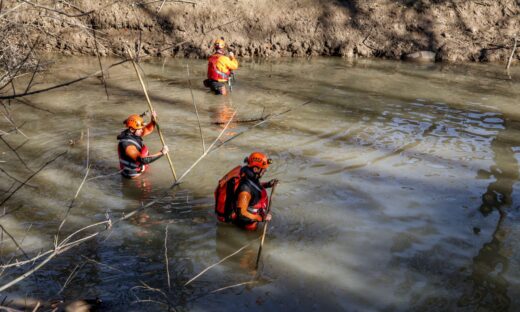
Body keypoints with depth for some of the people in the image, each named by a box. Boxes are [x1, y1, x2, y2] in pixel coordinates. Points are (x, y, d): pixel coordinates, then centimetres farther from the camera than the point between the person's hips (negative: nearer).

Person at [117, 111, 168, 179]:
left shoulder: (132, 133, -6)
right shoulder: (128, 145, -33)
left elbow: (148, 130, 6)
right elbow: (143, 160, -39)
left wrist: (153, 121, -16)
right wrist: (161, 153, -35)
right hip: (133, 174, -9)